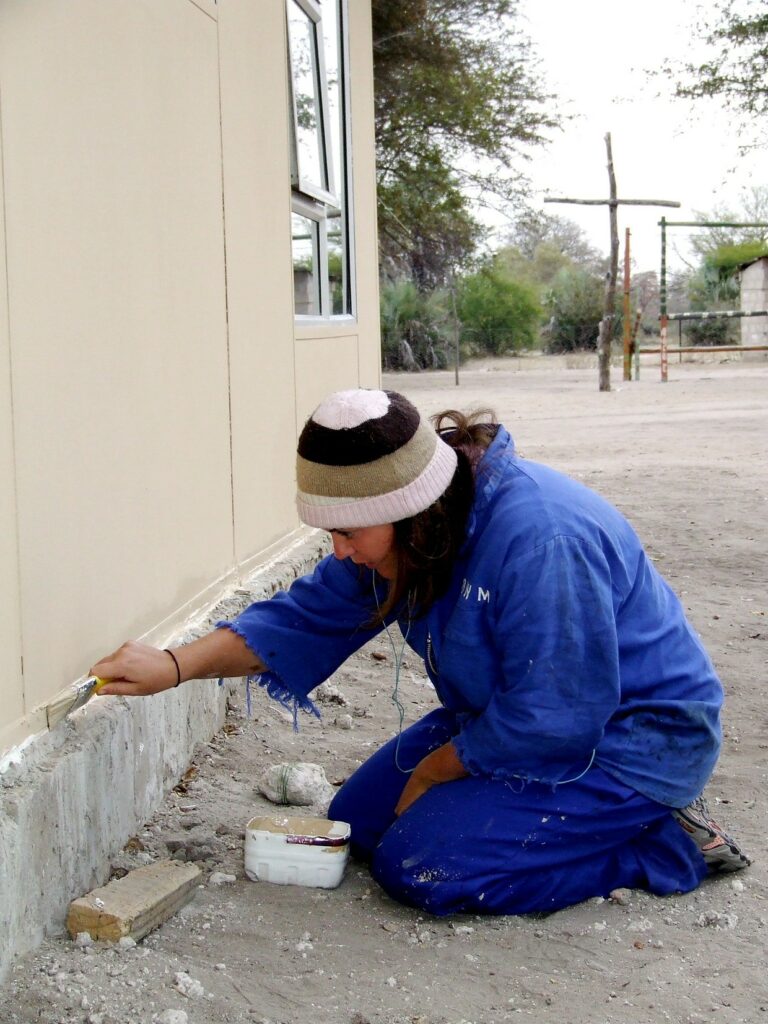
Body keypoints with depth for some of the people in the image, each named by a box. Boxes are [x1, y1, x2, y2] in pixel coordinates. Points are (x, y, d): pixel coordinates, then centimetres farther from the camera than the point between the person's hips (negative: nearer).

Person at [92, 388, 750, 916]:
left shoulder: (537, 538, -35)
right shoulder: (400, 530, -6)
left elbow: (549, 721, -29)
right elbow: (307, 616, 2)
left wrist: (431, 771, -13)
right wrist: (175, 666, -10)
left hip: (634, 736, -10)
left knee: (419, 863, -19)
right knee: (358, 821, 10)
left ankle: (668, 840, -4)